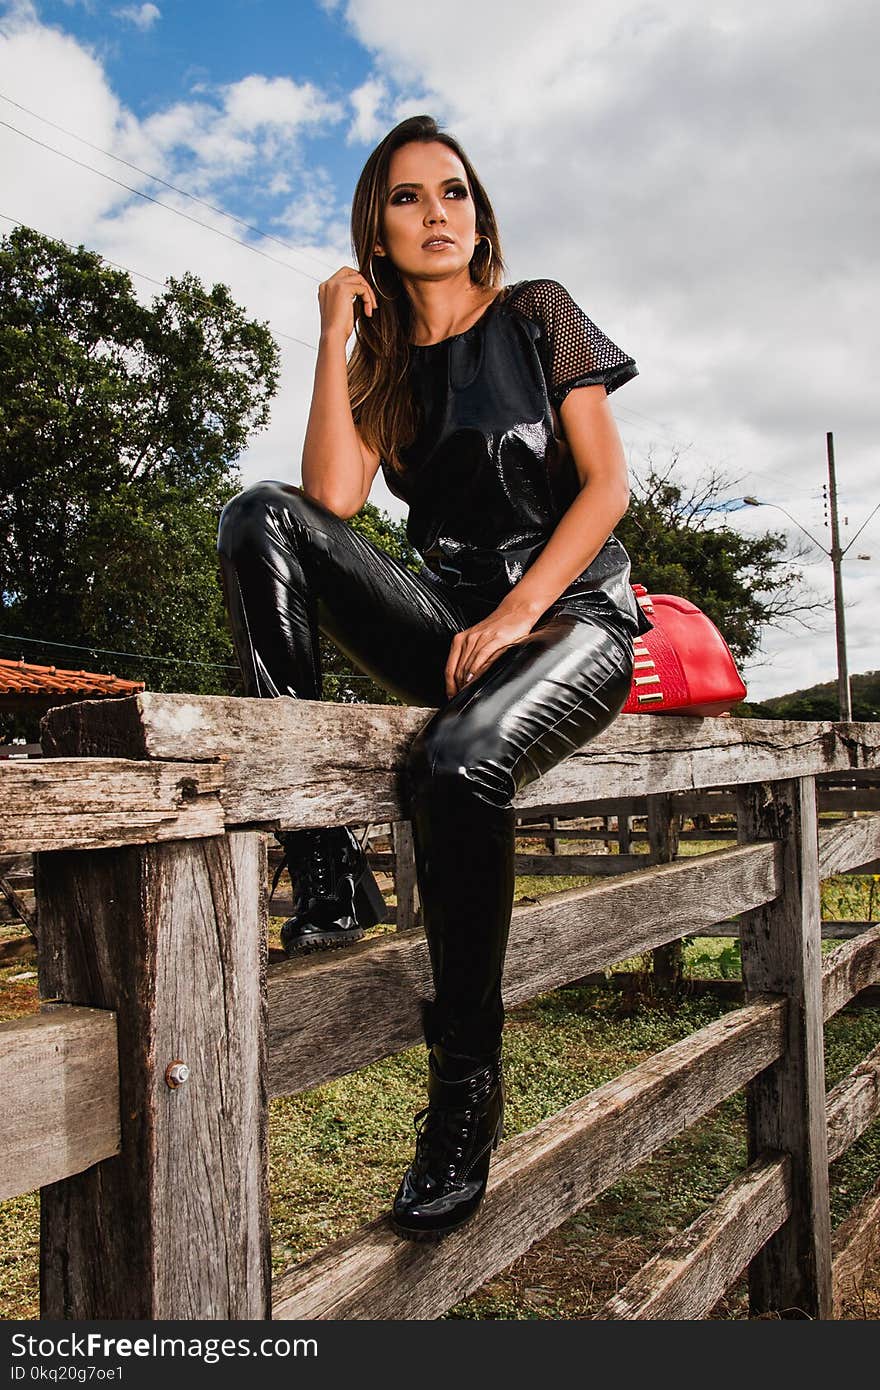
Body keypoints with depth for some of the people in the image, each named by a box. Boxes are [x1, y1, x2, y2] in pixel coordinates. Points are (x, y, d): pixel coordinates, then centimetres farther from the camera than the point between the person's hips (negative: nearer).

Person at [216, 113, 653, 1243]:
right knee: (261, 516, -20)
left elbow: (607, 482, -3)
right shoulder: (382, 363, 15)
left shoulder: (538, 315, 7)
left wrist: (516, 613, -16)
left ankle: (466, 1087, -16)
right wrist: (336, 335, -3)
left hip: (574, 614, -3)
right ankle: (329, 879, -26)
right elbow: (333, 502, -5)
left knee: (461, 759, -37)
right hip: (449, 620, 4)